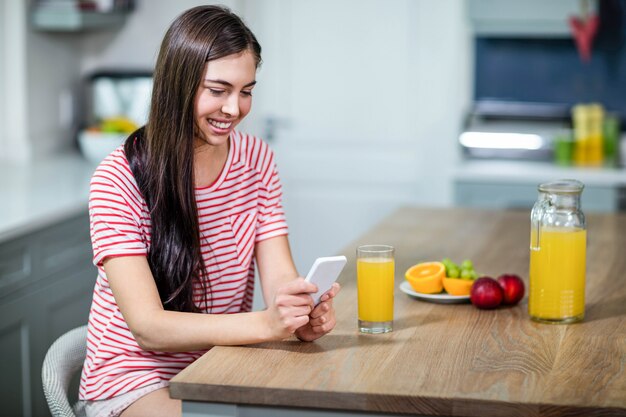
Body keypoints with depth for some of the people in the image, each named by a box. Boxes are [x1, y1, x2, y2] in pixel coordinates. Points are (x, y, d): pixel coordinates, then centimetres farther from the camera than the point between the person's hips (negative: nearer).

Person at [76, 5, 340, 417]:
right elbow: (148, 326, -23)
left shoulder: (256, 159, 2)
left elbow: (280, 278, -5)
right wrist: (265, 324, -39)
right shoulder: (119, 179, -16)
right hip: (136, 379, -5)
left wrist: (304, 317, -30)